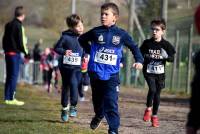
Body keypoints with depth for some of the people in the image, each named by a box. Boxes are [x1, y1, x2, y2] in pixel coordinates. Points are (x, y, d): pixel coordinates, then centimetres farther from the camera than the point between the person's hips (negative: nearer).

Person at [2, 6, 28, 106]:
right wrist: (26, 52, -3)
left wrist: (5, 50, 18)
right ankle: (11, 98, -5)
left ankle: (7, 98, 13)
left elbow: (4, 39, 14)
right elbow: (21, 42, -14)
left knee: (9, 76, 12)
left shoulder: (8, 25, 11)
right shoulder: (19, 26, -13)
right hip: (15, 53, -8)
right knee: (14, 76, -4)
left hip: (7, 53, 8)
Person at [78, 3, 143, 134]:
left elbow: (134, 47, 9)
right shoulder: (96, 32, -1)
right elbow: (82, 39, 17)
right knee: (97, 99, 19)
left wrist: (139, 60, -5)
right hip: (96, 73, 2)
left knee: (111, 103, -11)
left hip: (112, 75, -2)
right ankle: (99, 116, 49)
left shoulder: (121, 34, -3)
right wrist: (90, 51, 6)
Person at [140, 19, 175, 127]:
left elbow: (172, 58, 0)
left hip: (160, 73, 1)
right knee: (152, 89, -21)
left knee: (157, 94, 7)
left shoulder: (166, 45, -2)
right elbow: (141, 54, 9)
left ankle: (154, 116, 21)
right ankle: (148, 109, 3)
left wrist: (166, 56, -21)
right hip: (149, 72, -1)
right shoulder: (147, 43, -1)